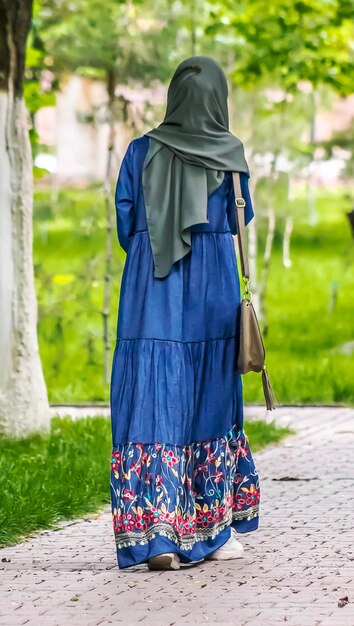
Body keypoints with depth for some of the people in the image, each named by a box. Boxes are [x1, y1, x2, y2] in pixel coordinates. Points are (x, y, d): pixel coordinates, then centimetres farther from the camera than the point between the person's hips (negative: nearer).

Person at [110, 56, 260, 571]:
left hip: (152, 294, 0)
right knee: (210, 402, 11)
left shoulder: (142, 152, -1)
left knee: (152, 403, -2)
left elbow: (124, 224, 3)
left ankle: (156, 535, -13)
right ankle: (214, 531, 18)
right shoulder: (230, 154, -3)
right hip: (212, 294, 0)